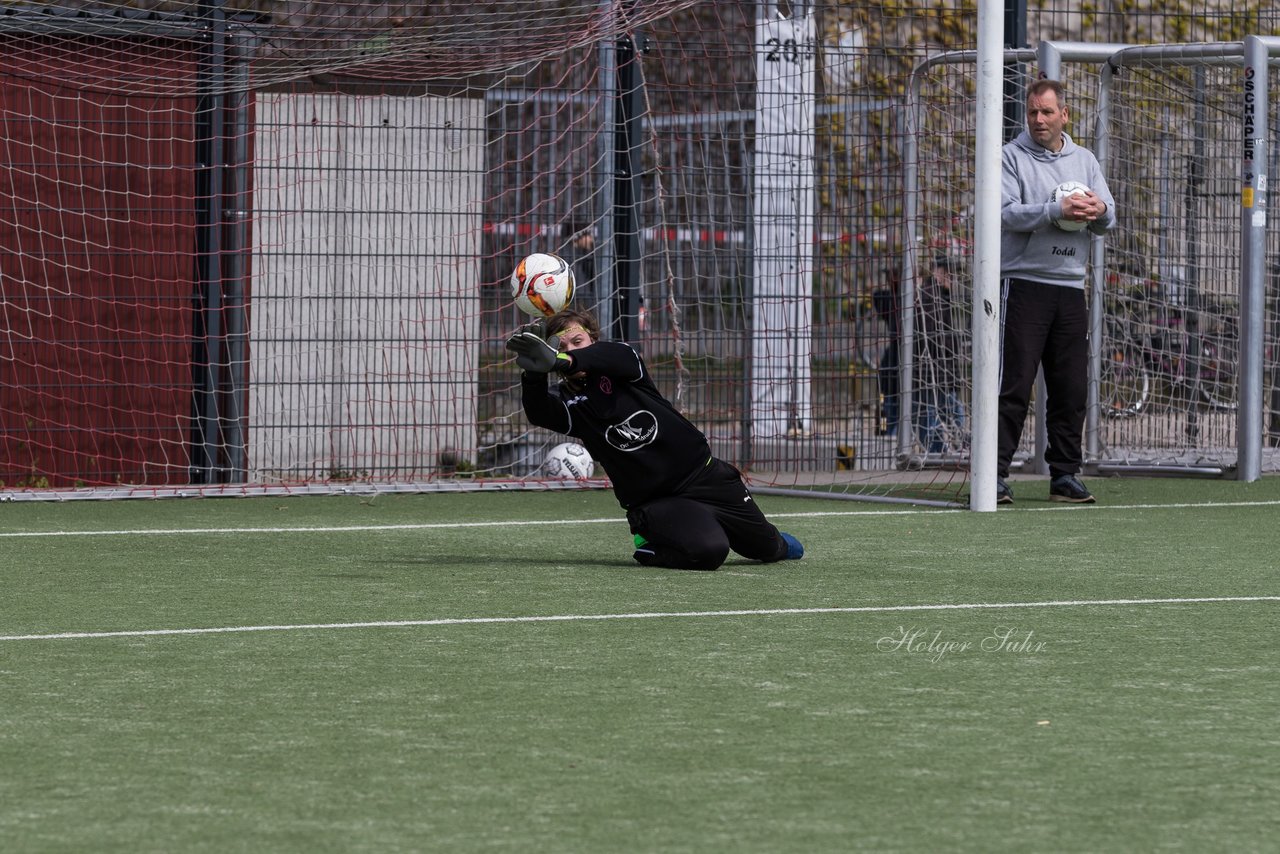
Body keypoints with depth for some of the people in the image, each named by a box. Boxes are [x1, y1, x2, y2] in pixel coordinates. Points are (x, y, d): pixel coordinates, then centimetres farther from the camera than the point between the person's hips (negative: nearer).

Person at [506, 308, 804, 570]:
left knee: (766, 548, 15)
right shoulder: (568, 402, -7)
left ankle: (779, 544, 51)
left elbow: (612, 356, -32)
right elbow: (538, 413, -31)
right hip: (655, 504, -2)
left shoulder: (623, 360, -6)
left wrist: (560, 362, -52)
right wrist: (534, 371, -55)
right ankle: (649, 549, -1)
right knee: (707, 551, -31)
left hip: (706, 474, 2)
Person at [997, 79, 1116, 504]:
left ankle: (1065, 475, 13)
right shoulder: (1011, 157, 0)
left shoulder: (1084, 160, 17)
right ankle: (995, 474, -7)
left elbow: (1108, 220, 13)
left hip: (1070, 285, 5)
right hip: (1023, 282, -5)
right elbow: (1006, 212, -13)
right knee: (1014, 385, -9)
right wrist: (1058, 211, -23)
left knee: (1071, 389, 5)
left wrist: (1100, 211, -10)